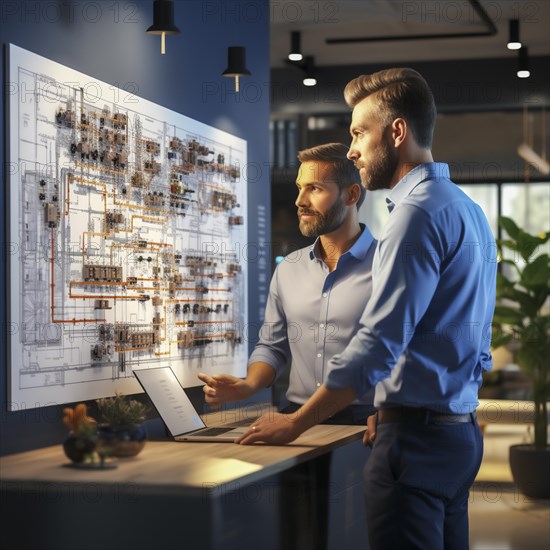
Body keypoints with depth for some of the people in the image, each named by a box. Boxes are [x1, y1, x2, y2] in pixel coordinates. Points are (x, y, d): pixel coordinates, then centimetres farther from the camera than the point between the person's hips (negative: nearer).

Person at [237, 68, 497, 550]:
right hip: (460, 430, 10)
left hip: (418, 436, -10)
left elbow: (378, 344, -21)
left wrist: (294, 424, -14)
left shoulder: (419, 212, -15)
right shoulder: (467, 209, 16)